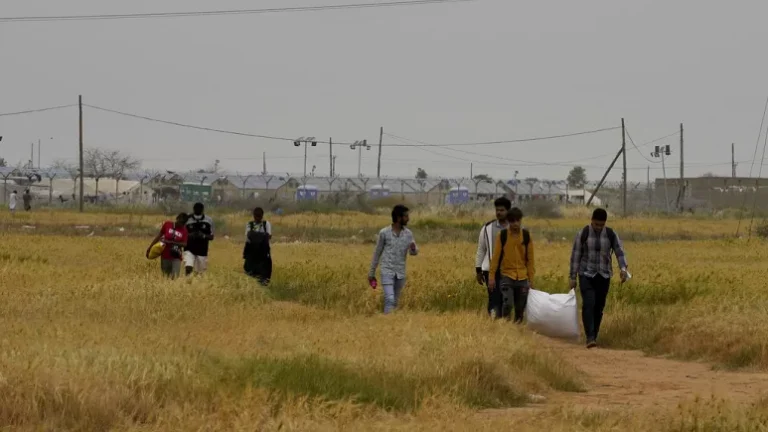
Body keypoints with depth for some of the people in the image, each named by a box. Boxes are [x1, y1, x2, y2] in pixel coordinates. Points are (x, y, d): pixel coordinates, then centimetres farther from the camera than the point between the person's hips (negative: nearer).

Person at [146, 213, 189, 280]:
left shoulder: (184, 230, -2)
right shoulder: (167, 224, -1)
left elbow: (184, 244, -10)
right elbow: (159, 235, 8)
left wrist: (170, 242, -20)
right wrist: (150, 247, 9)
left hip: (176, 257, -1)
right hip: (165, 256, 1)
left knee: (175, 277, -14)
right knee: (165, 276, 7)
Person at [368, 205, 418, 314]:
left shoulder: (408, 234, 3)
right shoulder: (384, 233, -6)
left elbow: (414, 252, -1)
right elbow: (377, 253, 4)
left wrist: (413, 248, -27)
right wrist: (371, 273, 8)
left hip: (400, 274, 4)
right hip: (387, 272, -4)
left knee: (395, 302, 10)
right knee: (389, 300, -16)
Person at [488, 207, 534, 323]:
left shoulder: (526, 235, 2)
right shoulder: (502, 235, -4)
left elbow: (530, 259, 7)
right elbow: (495, 257, -1)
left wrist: (531, 279, 5)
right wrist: (492, 276, -5)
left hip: (522, 278, 2)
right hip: (506, 276, -2)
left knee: (520, 308, 5)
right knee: (508, 304, -18)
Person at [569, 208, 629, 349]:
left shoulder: (611, 235, 0)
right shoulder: (583, 234, -6)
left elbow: (620, 252, -3)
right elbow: (575, 255, -3)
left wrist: (623, 268, -22)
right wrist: (573, 277, -4)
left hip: (604, 276, 3)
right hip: (586, 275, -3)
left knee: (599, 307, 5)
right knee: (588, 304, -16)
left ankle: (594, 337, 16)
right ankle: (590, 338, -22)